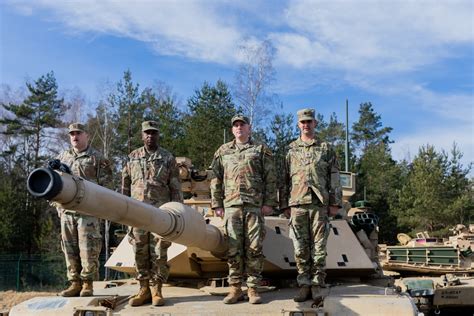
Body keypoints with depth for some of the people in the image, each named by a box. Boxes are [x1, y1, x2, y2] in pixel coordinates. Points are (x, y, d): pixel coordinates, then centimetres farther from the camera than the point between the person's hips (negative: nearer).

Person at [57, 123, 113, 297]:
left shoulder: (97, 158, 2)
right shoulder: (62, 157, 17)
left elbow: (106, 185, -1)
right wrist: (58, 205, 11)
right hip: (66, 211, 5)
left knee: (88, 249, -6)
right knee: (70, 249, 7)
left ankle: (87, 284, 1)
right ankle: (75, 283, 14)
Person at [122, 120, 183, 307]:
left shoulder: (168, 158, 6)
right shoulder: (132, 157, 12)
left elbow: (176, 188, 4)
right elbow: (125, 186, 14)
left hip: (161, 211, -2)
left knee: (159, 252, -2)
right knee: (140, 252, 3)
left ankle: (156, 289, 6)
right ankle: (143, 289, 11)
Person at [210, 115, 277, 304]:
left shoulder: (261, 150, 9)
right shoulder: (223, 151, 15)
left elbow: (270, 179, 4)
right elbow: (216, 180, 13)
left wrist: (269, 203, -5)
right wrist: (216, 204, 5)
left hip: (255, 206, -2)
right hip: (231, 206, 2)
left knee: (254, 248, -2)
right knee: (233, 249, 1)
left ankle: (253, 288, 5)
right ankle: (235, 288, 8)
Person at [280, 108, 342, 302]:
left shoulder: (325, 148, 11)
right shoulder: (291, 150, 13)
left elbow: (334, 177, 7)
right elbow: (285, 179, 11)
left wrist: (335, 202, -1)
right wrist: (284, 204, 5)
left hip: (320, 203, -1)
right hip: (297, 204, 1)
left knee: (318, 246, 0)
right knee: (300, 248, 2)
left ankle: (317, 286, 5)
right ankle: (304, 286, 9)